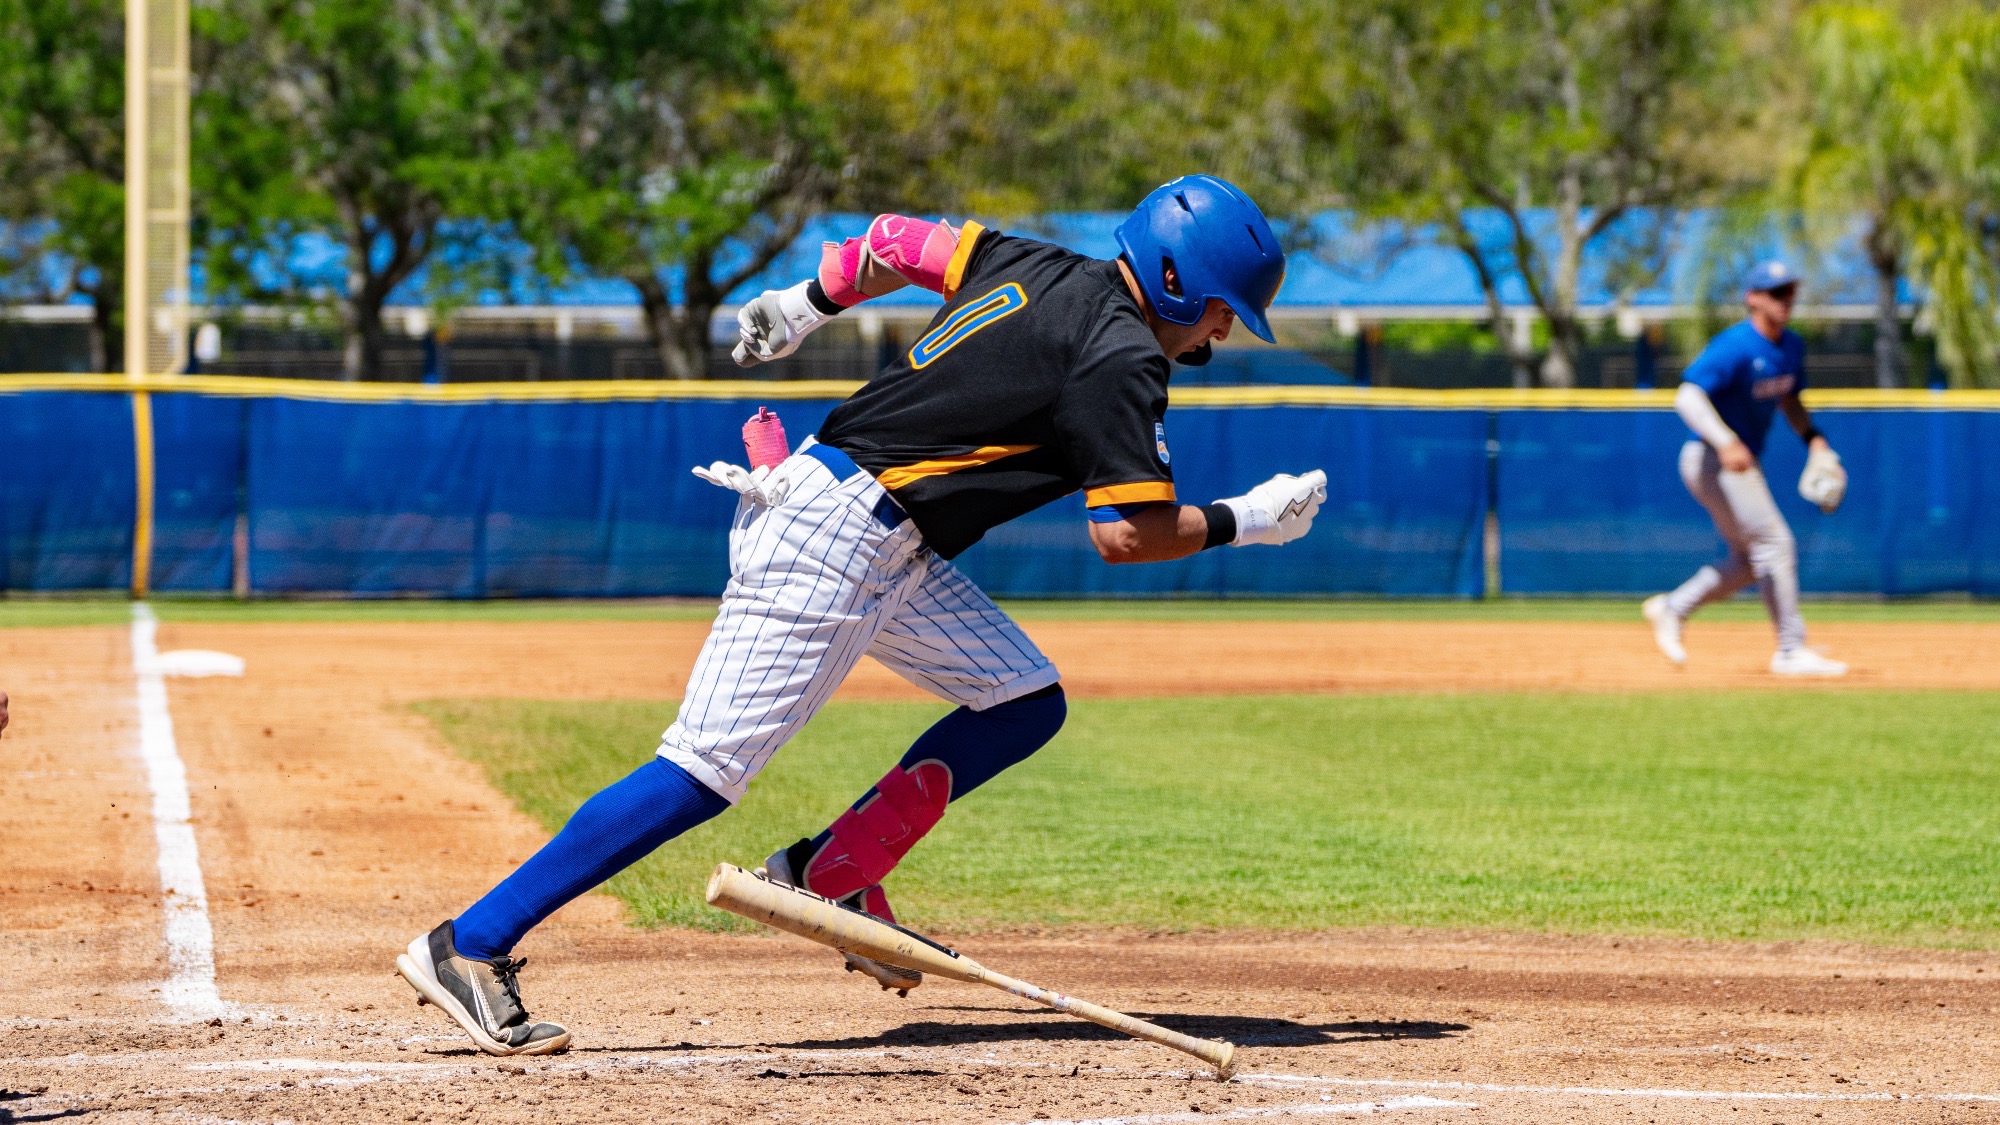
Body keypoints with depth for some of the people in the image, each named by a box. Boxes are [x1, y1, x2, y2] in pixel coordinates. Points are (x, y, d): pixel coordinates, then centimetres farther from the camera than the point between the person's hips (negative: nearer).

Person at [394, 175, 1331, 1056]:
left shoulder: (1038, 269, 12)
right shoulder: (1118, 356, -13)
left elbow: (902, 242, 23)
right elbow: (1128, 534, -15)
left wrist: (806, 304, 36)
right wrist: (1244, 522, -1)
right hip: (834, 538, -10)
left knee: (1025, 703, 11)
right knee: (706, 769, -13)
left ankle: (825, 877, 8)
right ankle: (467, 948, -14)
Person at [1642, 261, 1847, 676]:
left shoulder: (1792, 346, 7)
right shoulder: (1735, 347, -21)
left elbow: (1790, 400, 23)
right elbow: (1688, 396, -30)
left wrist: (1814, 438, 5)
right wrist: (1726, 442, -43)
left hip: (1740, 462, 10)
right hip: (1712, 461, -10)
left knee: (1750, 563, 14)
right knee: (1774, 544, -12)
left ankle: (1672, 608, 25)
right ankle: (1791, 650, -8)